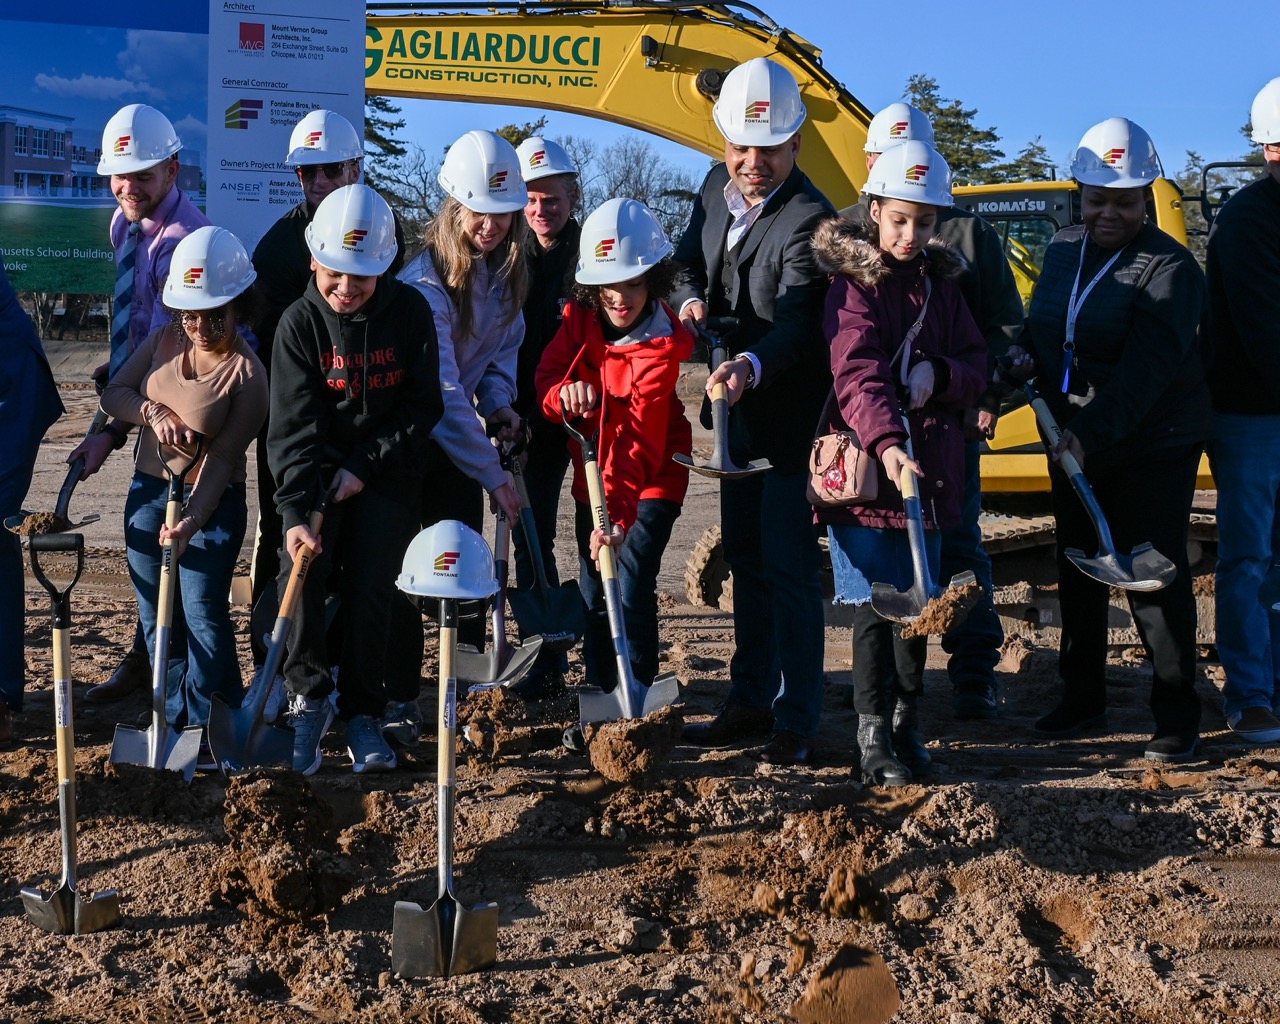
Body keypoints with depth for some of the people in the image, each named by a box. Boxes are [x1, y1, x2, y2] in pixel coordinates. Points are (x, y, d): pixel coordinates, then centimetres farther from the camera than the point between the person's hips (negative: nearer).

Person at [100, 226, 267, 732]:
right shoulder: (165, 341, -1)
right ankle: (175, 719, 24)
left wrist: (192, 520, -30)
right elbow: (113, 393, 0)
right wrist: (153, 412, -20)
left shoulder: (247, 374, -17)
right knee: (156, 615, 11)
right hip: (148, 492, 6)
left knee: (203, 614, -8)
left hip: (211, 502, -6)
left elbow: (223, 458, -19)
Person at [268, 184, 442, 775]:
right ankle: (308, 697, -3)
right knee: (299, 574, -21)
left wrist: (363, 467, -13)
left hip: (387, 474, 0)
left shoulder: (409, 313, -7)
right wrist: (294, 512, -26)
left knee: (370, 587, -14)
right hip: (317, 471, 0)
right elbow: (292, 427, -14)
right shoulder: (300, 323, -8)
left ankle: (363, 714, 2)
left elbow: (422, 407, -3)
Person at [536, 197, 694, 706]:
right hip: (593, 476, 6)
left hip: (650, 481, -6)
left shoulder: (661, 346, -24)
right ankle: (600, 695, 27)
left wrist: (618, 516, -40)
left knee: (631, 590, -15)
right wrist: (565, 393, -36)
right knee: (593, 592, 12)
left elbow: (638, 441, -32)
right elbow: (546, 378, -10)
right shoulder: (580, 319, -7)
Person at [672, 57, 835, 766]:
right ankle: (751, 700, 27)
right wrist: (691, 298, -9)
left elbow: (797, 320, -33)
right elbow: (688, 258, 14)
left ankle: (796, 720, 4)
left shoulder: (809, 219, -22)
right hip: (737, 413, 8)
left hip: (790, 415, -8)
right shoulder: (718, 188, 3)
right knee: (746, 560, 16)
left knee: (789, 568, -4)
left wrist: (753, 366, -53)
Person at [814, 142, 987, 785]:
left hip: (930, 468, 6)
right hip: (866, 465, -6)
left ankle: (904, 722, 25)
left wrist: (939, 376, -12)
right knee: (874, 605, -7)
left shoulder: (941, 282, 13)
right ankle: (873, 738, -2)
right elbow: (857, 373, -22)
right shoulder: (854, 283, -7)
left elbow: (976, 365, 11)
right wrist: (886, 443, -38)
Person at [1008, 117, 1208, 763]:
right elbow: (1042, 324, 20)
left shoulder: (1167, 268, -15)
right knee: (1077, 570, 14)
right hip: (1071, 443, 7)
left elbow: (1147, 369, -24)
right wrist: (1025, 352, -4)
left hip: (1154, 448, -7)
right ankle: (1082, 698, 28)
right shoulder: (1063, 251, 7)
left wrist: (1089, 434, -33)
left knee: (1154, 578, -5)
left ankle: (1177, 717, 5)